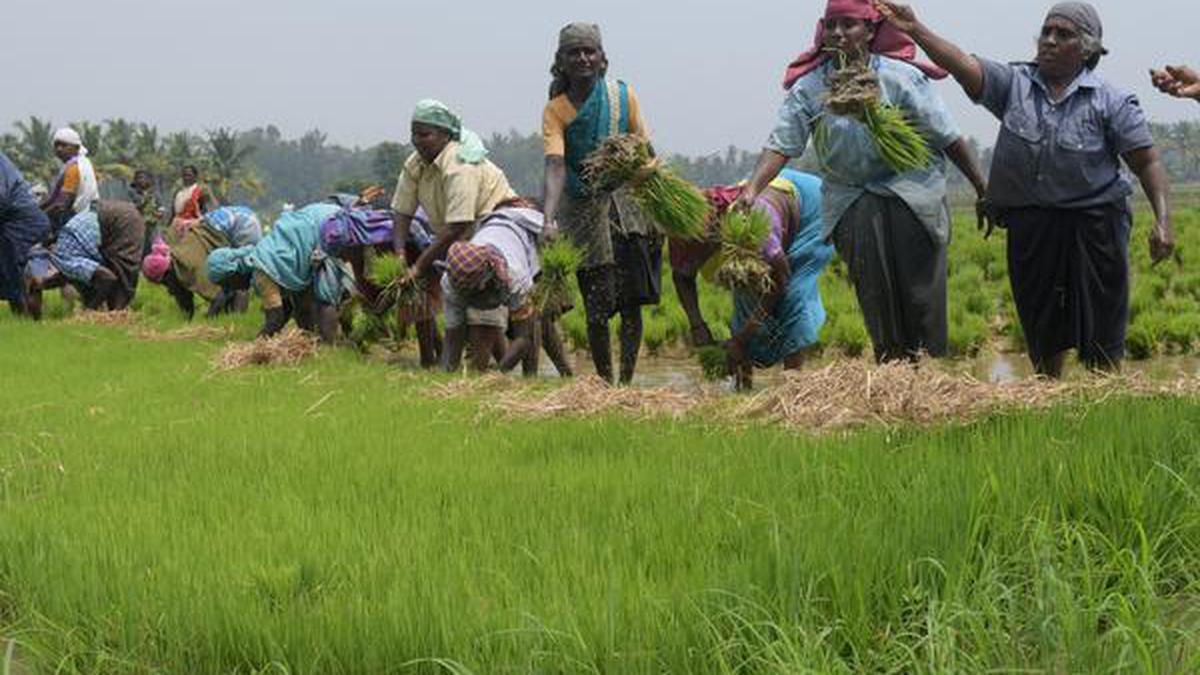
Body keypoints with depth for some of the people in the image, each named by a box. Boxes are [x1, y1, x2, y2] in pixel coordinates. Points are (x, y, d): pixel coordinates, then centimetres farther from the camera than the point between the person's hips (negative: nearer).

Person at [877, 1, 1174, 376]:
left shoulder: (1111, 103, -2)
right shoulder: (1014, 84, 5)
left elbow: (1148, 163, -2)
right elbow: (964, 66, -8)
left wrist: (1163, 219, -14)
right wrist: (915, 31, -21)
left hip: (1093, 224, -3)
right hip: (1029, 225, 3)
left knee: (1101, 332, 2)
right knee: (1042, 331, 14)